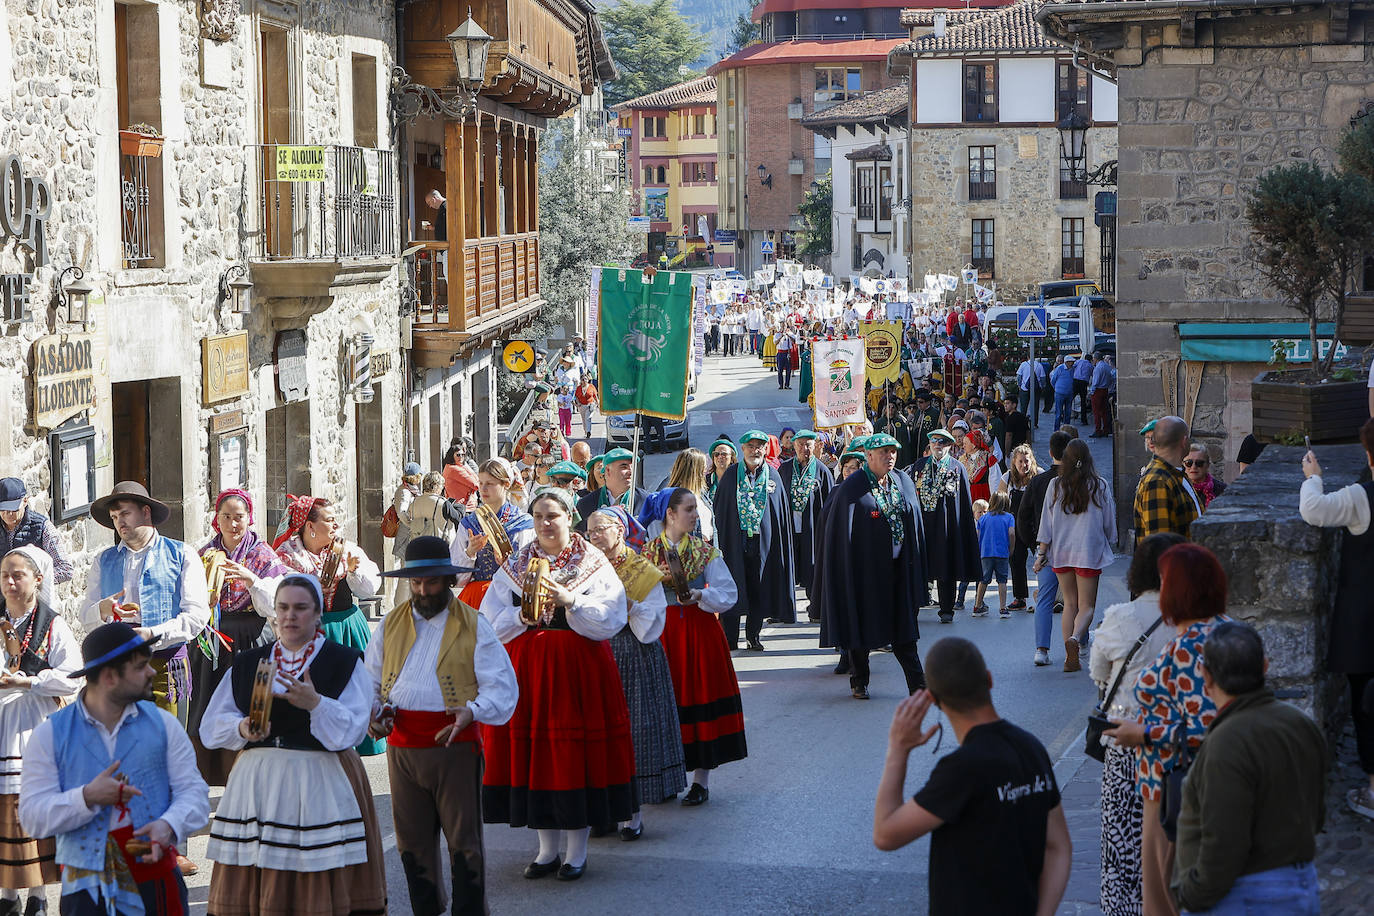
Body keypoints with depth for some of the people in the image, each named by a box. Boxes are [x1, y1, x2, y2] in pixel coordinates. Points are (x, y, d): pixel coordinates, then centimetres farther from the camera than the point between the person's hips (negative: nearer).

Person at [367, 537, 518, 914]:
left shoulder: (473, 625, 0)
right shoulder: (390, 624, 11)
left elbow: (501, 686, -5)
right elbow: (370, 680, 18)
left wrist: (472, 711, -23)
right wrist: (371, 711, -2)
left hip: (455, 745, -4)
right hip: (402, 746, 4)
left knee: (463, 840, 0)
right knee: (412, 840, 11)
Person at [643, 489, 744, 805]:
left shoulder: (705, 552, 3)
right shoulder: (648, 552, 3)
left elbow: (729, 594, -1)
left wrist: (701, 595, -18)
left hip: (699, 632, 0)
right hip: (660, 632, 0)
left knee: (700, 698, -1)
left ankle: (701, 779, 6)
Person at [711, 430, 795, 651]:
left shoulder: (773, 477, 6)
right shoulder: (731, 476, 3)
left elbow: (782, 513, 8)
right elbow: (720, 511, 4)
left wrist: (782, 546, 2)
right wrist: (721, 541, -4)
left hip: (763, 541, 1)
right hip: (735, 540, -1)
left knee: (759, 589, 4)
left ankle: (753, 635, 16)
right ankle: (729, 638, 3)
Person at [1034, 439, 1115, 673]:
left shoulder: (1055, 485, -1)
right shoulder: (1100, 487, -4)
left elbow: (1047, 522, 1)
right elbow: (1109, 523, 4)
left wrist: (1041, 553, 6)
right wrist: (1107, 542, 23)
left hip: (1061, 552, 2)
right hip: (1089, 552, -2)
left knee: (1069, 603, 11)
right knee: (1086, 605, 3)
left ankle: (1071, 657, 3)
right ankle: (1076, 637, -27)